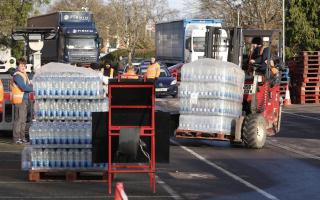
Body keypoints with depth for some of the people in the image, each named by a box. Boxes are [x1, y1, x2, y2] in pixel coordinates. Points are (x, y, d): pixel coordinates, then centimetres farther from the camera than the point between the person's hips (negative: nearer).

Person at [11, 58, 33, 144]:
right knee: (18, 119, -8)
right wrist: (33, 88, -7)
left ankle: (22, 137, 20)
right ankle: (16, 138, -6)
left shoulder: (24, 74, 17)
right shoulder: (17, 75, -13)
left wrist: (30, 86, -5)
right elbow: (24, 87, -20)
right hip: (19, 100, -10)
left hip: (24, 100, 10)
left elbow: (28, 86, 17)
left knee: (23, 120, 13)